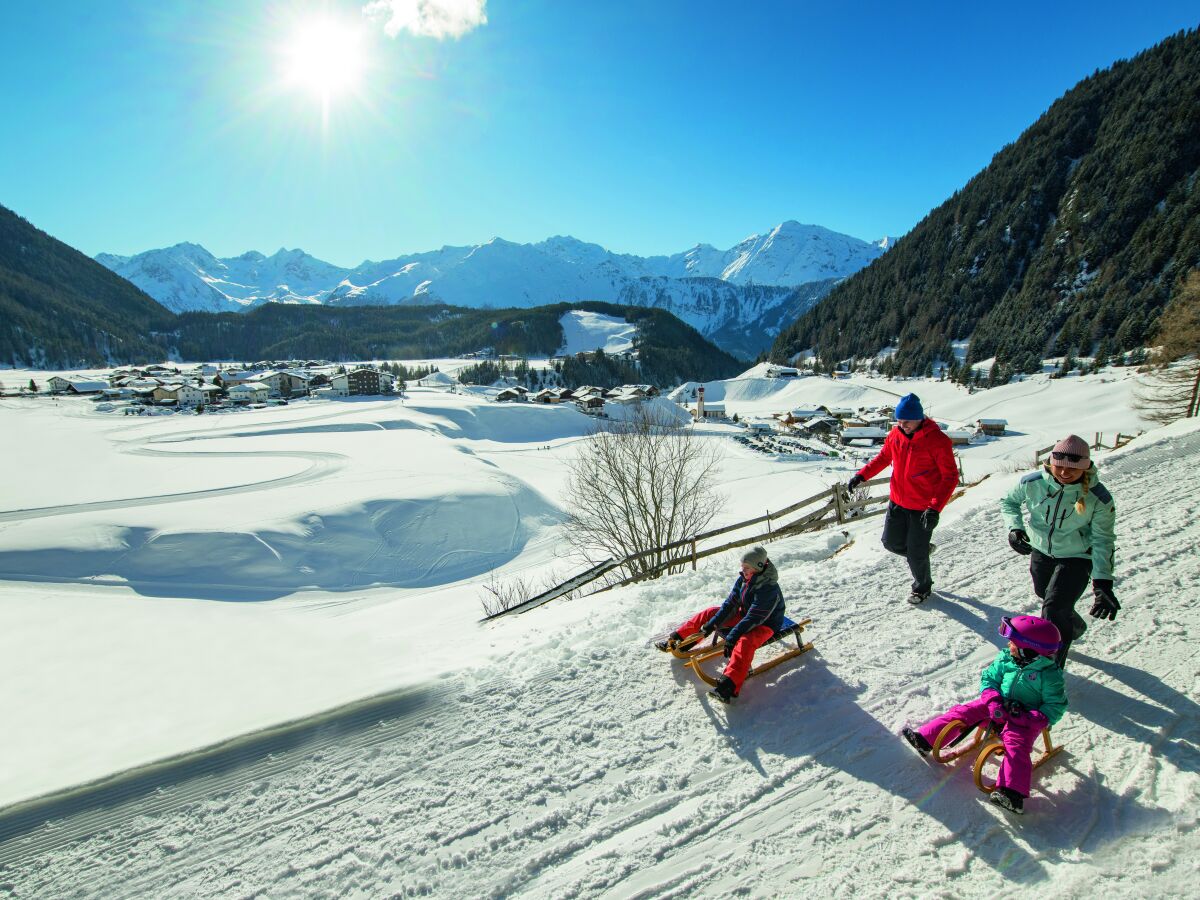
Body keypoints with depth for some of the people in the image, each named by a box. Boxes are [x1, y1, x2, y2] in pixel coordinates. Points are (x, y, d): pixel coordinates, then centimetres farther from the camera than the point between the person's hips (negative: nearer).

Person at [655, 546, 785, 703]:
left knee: (745, 642, -40)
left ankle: (728, 686, -58)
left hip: (765, 625, -9)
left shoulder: (769, 590, -29)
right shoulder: (744, 578, -6)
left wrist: (731, 638, -33)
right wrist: (713, 624, -8)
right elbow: (731, 603, -1)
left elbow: (752, 619, -32)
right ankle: (677, 639, 14)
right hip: (744, 615, 9)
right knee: (709, 613, 2)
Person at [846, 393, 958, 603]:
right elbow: (883, 458, 14)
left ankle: (923, 588, 33)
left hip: (923, 508, -5)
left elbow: (951, 476, -16)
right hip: (897, 502, 5)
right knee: (891, 542, 12)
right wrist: (861, 475, -1)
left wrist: (935, 508, -26)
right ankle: (921, 550, 42)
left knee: (916, 554, 6)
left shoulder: (937, 440, -19)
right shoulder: (895, 435, -3)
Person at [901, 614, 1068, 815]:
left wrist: (1031, 719, -24)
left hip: (1025, 718, -5)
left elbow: (1056, 706, -10)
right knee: (961, 712, -8)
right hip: (998, 707, 5)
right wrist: (993, 701, -13)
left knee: (1016, 746, -29)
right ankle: (924, 740, -9)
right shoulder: (1005, 659, -2)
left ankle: (1012, 793, -40)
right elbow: (988, 678, 5)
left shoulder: (1050, 675, -15)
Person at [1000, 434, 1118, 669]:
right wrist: (1014, 527, -16)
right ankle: (1074, 626, 58)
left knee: (1054, 609, -14)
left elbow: (1102, 540, -15)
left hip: (1077, 558, -4)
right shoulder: (1032, 482, -18)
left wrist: (1102, 581, -23)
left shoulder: (1099, 498, -22)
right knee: (1045, 598, 24)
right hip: (1040, 551, 4)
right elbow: (1009, 501, 2)